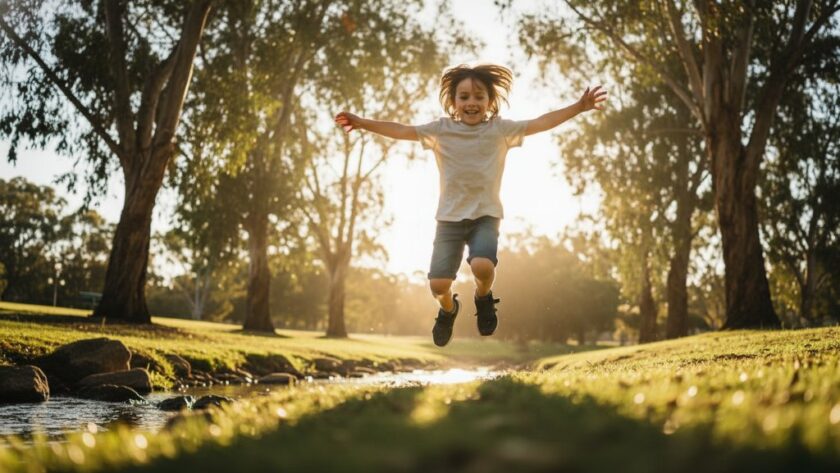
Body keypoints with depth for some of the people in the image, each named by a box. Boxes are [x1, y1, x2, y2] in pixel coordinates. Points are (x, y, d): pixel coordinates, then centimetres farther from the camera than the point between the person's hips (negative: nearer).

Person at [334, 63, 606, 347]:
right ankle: (448, 309, 32)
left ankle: (483, 297, 9)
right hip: (450, 217, 1)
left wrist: (578, 107, -14)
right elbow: (401, 131, -1)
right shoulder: (441, 130, 1)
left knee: (482, 266, -30)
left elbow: (541, 123, -5)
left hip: (486, 216, -1)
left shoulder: (500, 129, 0)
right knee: (438, 284, -8)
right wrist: (362, 123, -9)